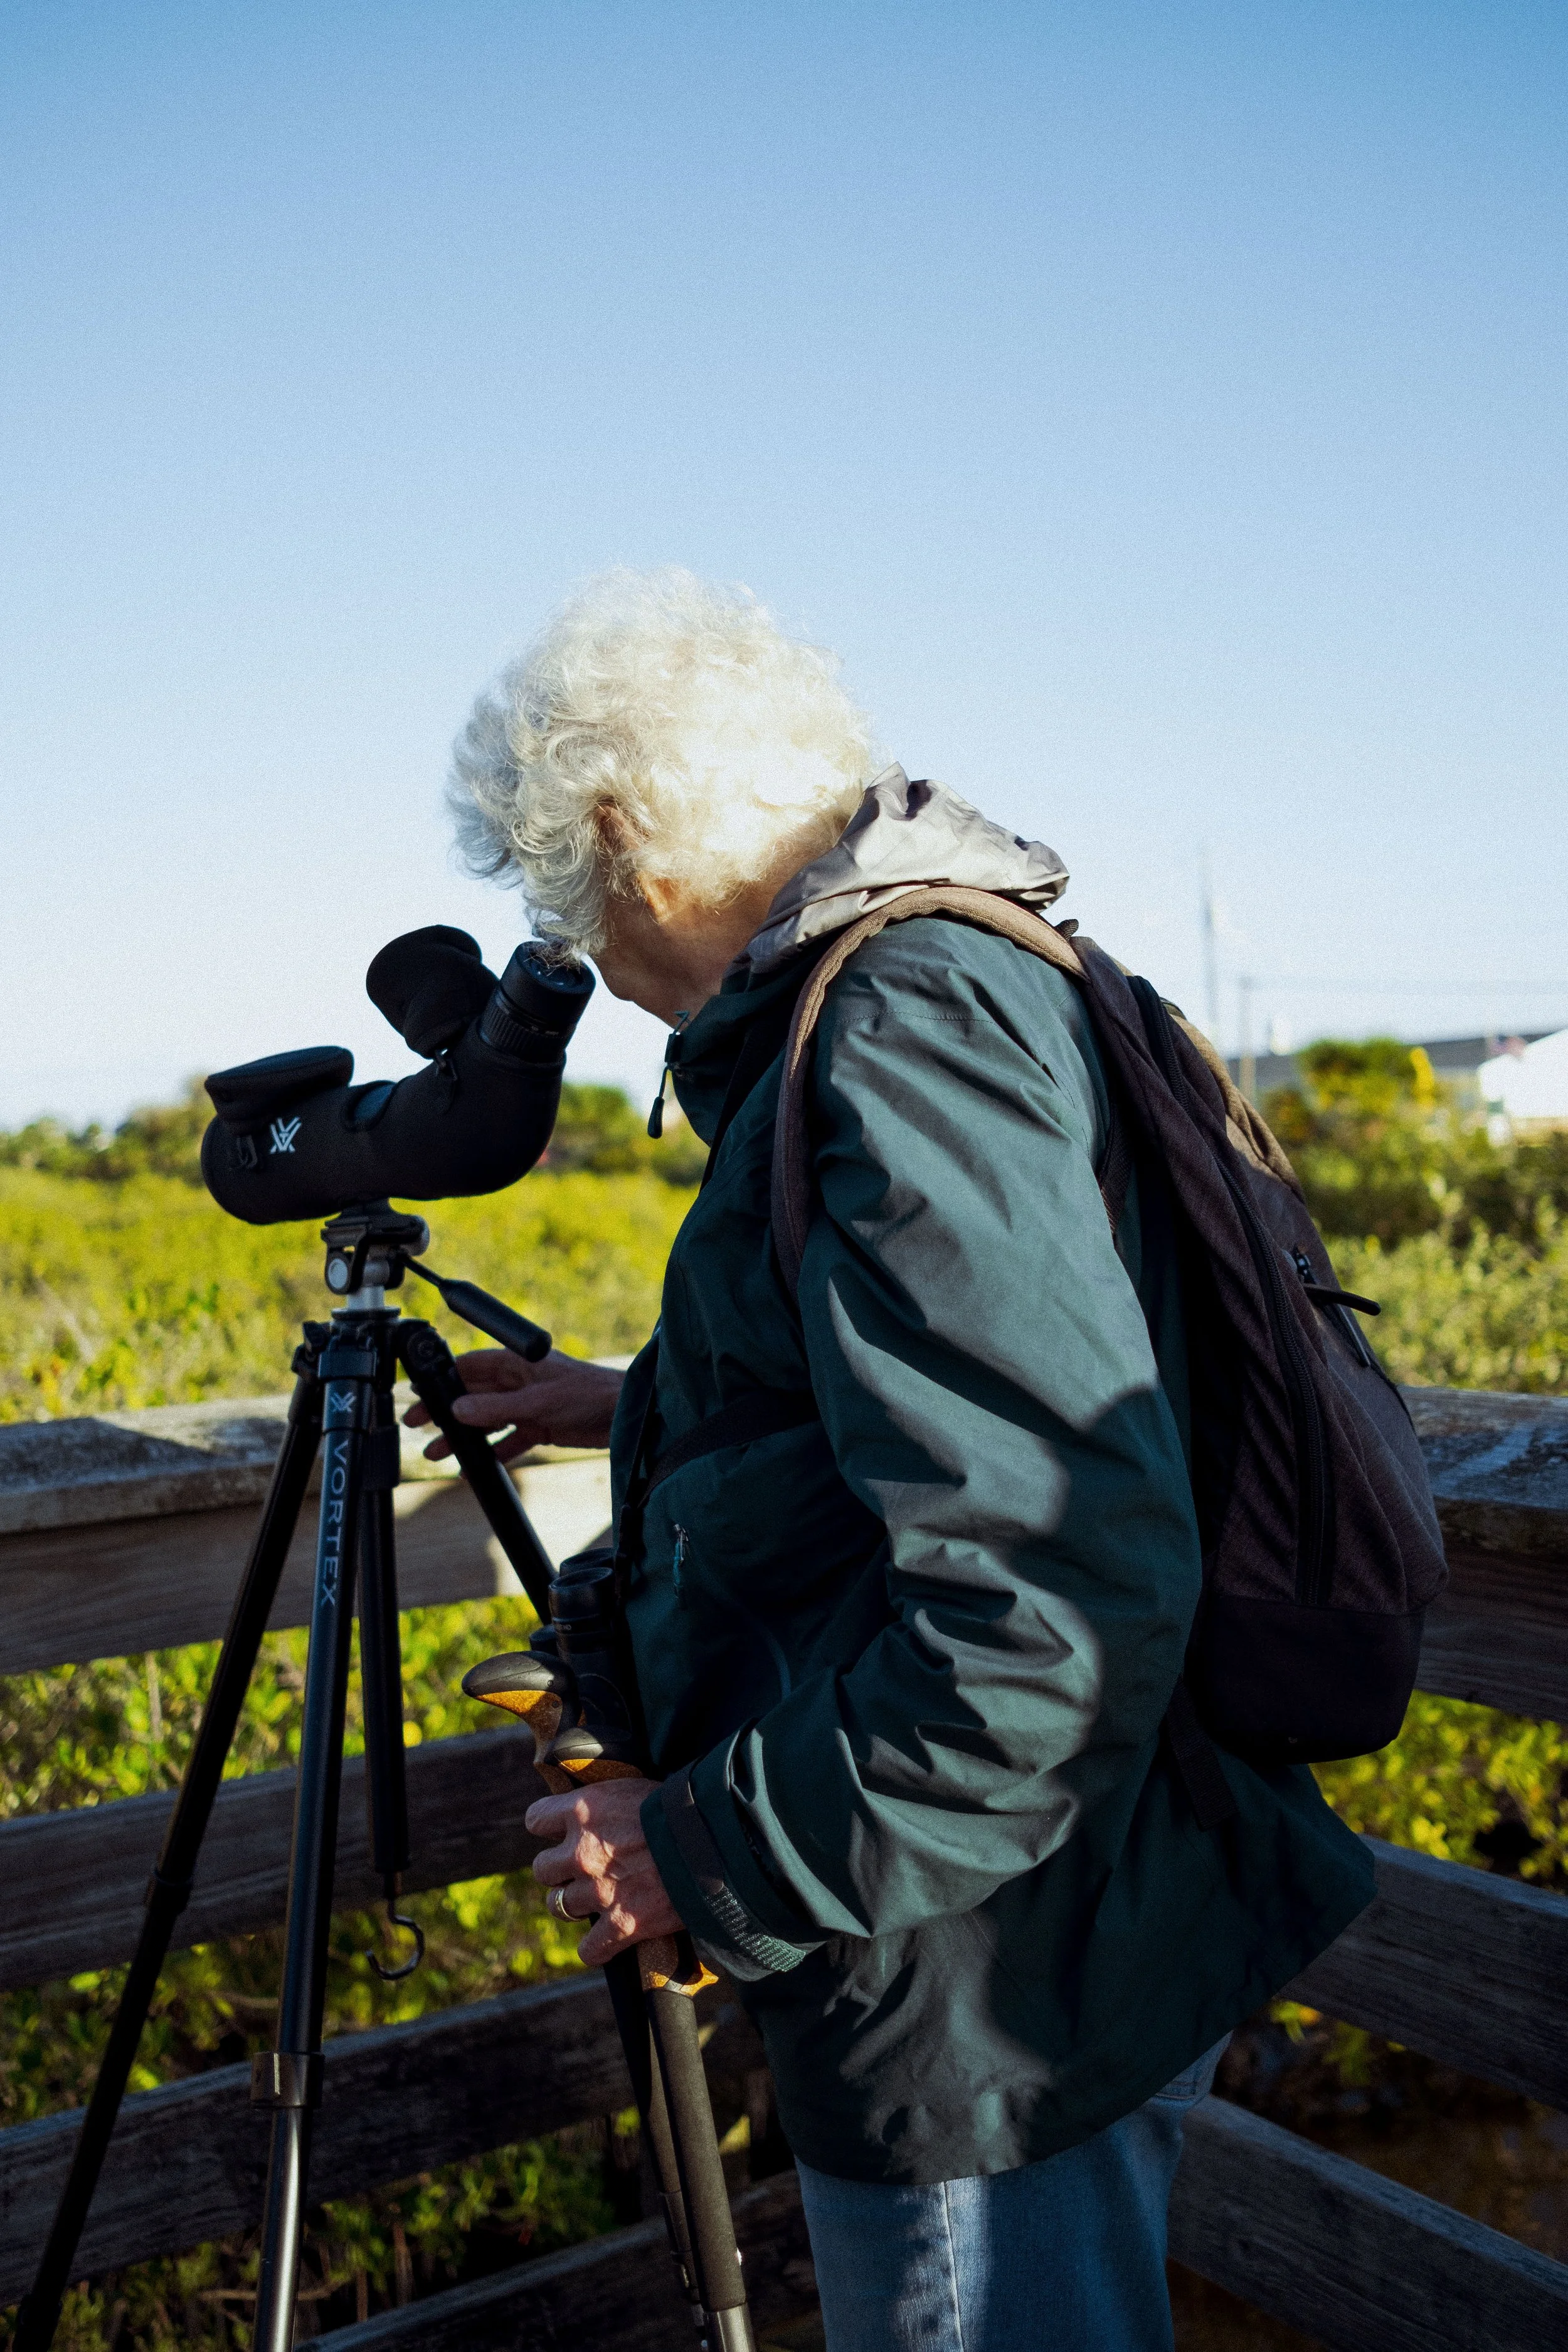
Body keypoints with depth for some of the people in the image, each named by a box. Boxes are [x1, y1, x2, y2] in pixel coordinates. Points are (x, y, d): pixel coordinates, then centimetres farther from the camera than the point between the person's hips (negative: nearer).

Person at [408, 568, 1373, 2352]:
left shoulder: (902, 1042, -25)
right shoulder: (992, 979, 7)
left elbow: (1062, 1602, -32)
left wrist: (717, 1852, -21)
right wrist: (645, 1409, 28)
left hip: (1000, 2012, -10)